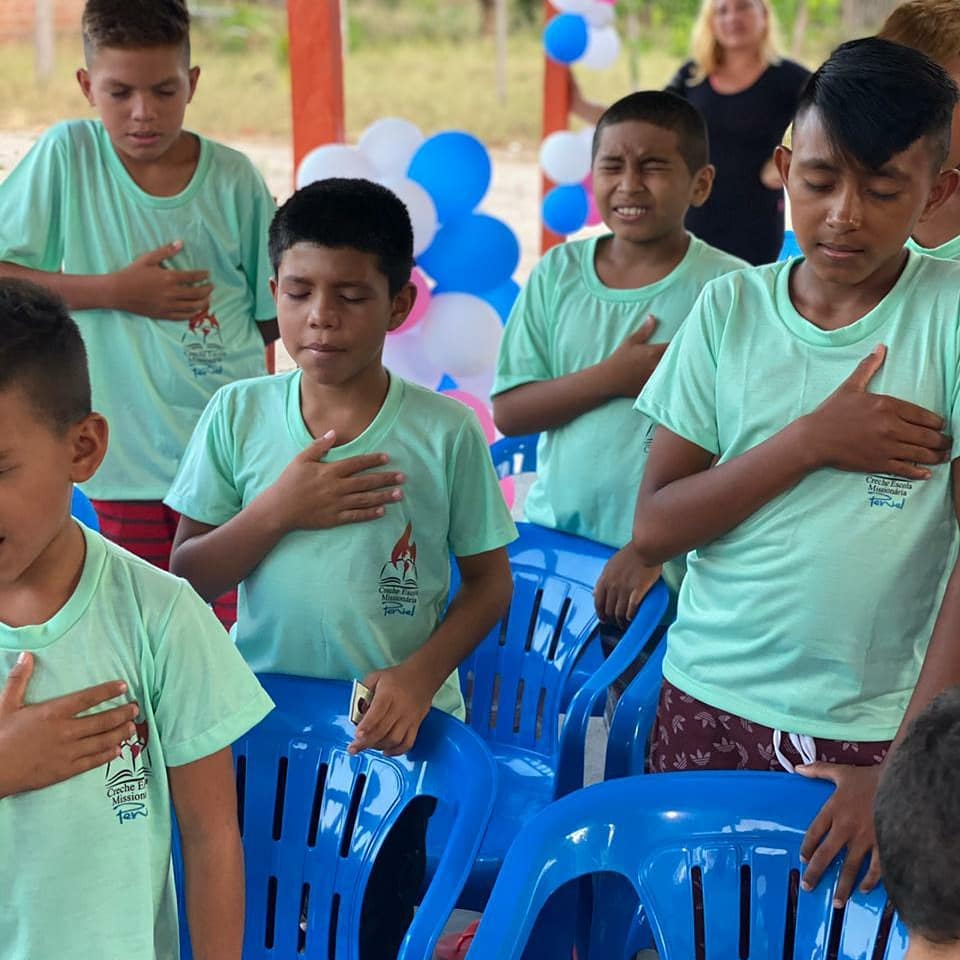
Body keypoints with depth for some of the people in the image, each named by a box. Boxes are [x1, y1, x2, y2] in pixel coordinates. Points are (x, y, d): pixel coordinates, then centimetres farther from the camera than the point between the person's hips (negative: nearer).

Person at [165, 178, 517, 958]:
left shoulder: (446, 431, -9)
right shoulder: (239, 413, -3)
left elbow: (489, 581, -2)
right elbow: (185, 581, -2)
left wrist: (421, 674, -17)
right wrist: (279, 509, -17)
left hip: (395, 726, -1)